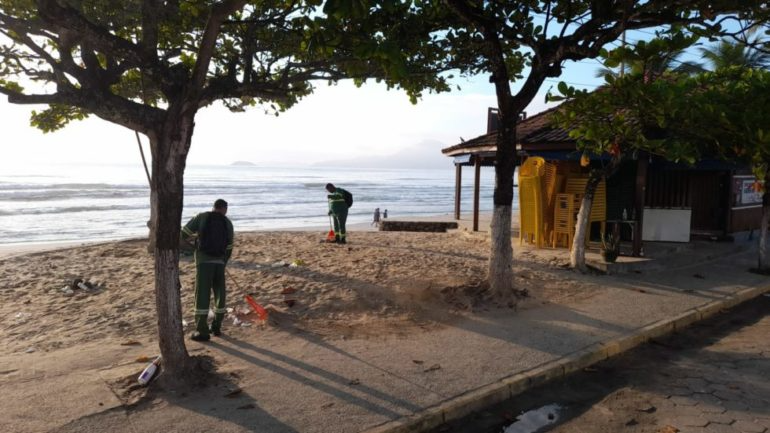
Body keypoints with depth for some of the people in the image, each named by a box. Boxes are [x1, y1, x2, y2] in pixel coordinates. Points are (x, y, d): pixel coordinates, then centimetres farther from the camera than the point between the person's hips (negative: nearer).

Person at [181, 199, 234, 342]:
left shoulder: (201, 217, 3)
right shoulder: (227, 223, 10)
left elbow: (183, 234, 1)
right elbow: (229, 248, 11)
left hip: (204, 261, -3)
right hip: (219, 262, 3)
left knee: (202, 295, -2)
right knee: (219, 294, 16)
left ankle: (202, 331, -3)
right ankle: (216, 327, 22)